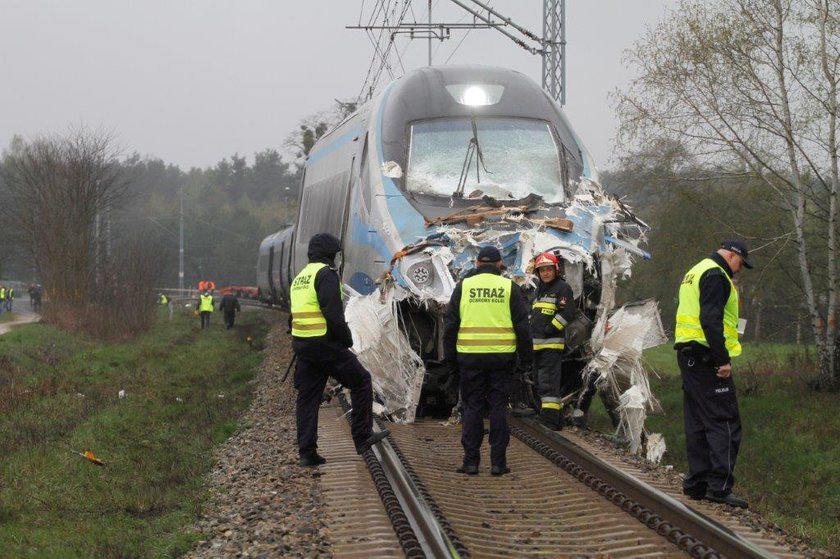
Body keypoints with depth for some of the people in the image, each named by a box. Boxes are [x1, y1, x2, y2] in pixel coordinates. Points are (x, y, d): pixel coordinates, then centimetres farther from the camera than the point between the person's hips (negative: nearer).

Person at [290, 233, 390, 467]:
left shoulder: (299, 278, 19)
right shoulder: (325, 274, -10)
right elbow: (333, 313, -18)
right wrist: (347, 338, -7)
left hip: (301, 345, 9)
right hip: (326, 344, -9)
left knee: (307, 397, 10)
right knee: (361, 381, 5)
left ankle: (307, 452, 8)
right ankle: (362, 437, 5)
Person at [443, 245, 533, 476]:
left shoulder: (463, 286, 4)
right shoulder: (509, 287, 3)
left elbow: (450, 325, 6)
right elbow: (522, 326, 2)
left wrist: (450, 357, 13)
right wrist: (526, 359, 8)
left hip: (470, 356, 0)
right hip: (501, 356, 0)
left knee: (472, 407, 6)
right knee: (498, 407, 5)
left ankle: (471, 461, 4)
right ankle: (498, 461, 3)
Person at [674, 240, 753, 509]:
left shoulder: (694, 273, 21)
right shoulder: (715, 275, -11)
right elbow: (711, 320, -21)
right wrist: (723, 360, -21)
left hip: (688, 355, 10)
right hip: (707, 356, -10)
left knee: (697, 423, 12)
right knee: (725, 423, -9)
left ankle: (697, 483, 14)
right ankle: (720, 486, -14)